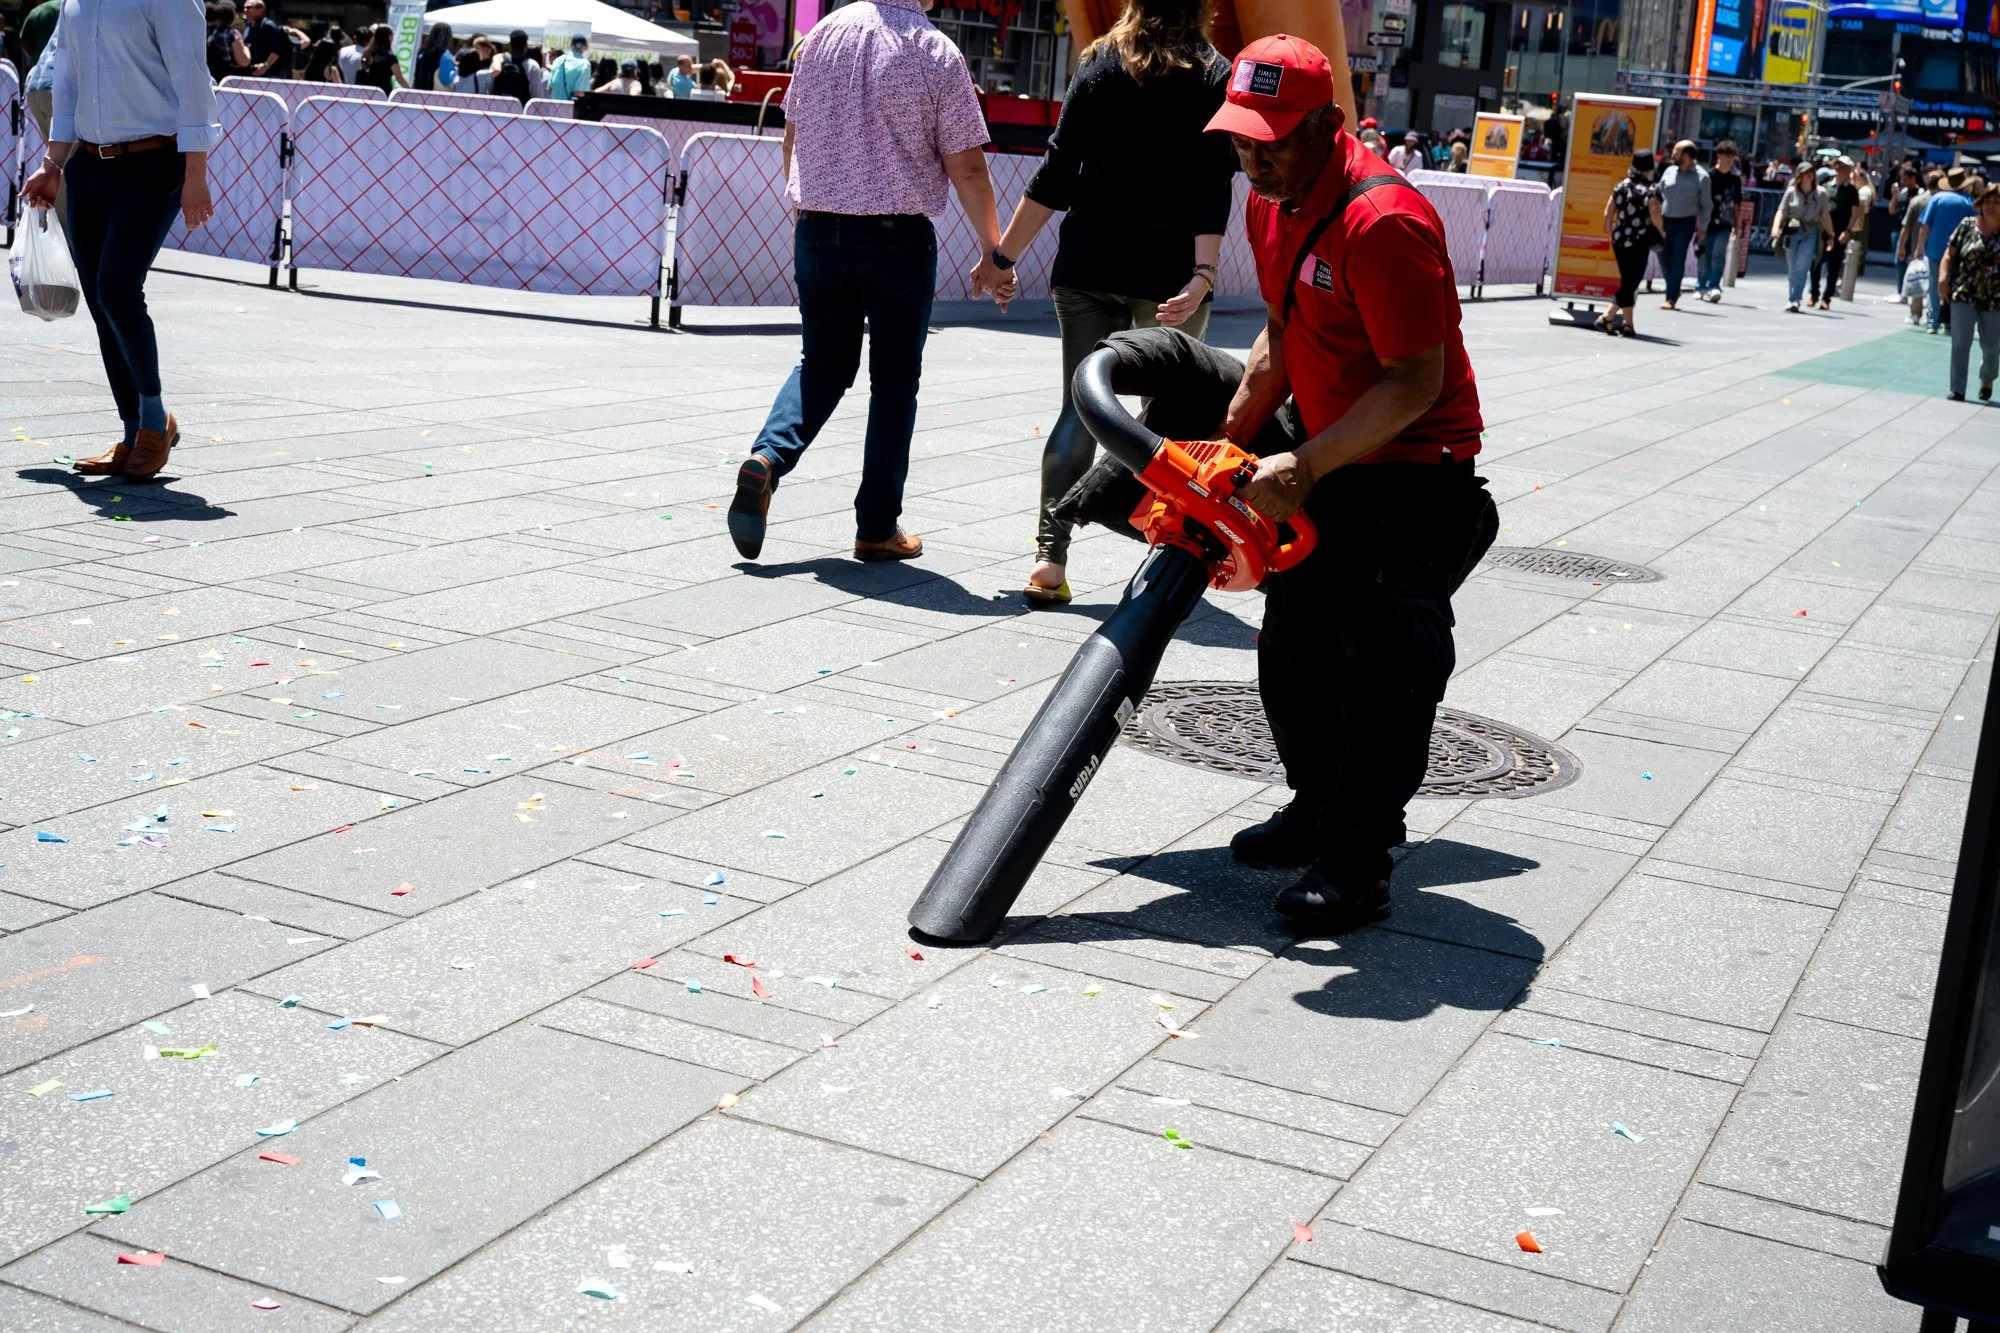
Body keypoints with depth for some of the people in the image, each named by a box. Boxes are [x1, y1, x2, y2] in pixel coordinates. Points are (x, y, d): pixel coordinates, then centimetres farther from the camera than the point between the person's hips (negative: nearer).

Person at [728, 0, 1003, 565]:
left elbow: (793, 136, 13)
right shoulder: (936, 53, -9)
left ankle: (766, 458, -9)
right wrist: (994, 249, 1)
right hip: (898, 237, -4)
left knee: (822, 364, 16)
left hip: (817, 229, 4)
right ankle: (877, 528, 11)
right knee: (894, 379, 8)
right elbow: (966, 167, -8)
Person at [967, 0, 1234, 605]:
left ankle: (1049, 556, -7)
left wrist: (1003, 256, 4)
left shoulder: (1099, 66, 3)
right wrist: (1201, 276, -16)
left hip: (1087, 268, 1)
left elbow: (1057, 175, -1)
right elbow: (1213, 189, -12)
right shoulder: (1214, 77, -1)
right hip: (1168, 273, -1)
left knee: (1081, 407, 4)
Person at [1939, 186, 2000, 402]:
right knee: (1960, 343, -4)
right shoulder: (1967, 225, 1)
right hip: (1964, 295, 0)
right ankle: (1958, 390, 0)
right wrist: (1944, 276, -13)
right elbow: (1950, 253, 2)